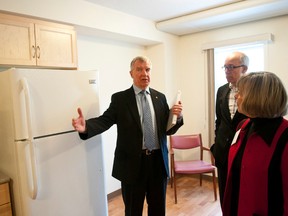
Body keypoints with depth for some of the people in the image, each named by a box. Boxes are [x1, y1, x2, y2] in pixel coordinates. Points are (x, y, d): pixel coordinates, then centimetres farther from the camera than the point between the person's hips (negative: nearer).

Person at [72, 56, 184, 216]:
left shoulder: (160, 97, 6)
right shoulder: (120, 98, -4)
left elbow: (168, 130, 8)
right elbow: (105, 120, -15)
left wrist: (178, 117, -13)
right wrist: (86, 126, -35)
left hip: (158, 161, 3)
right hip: (132, 163, -3)